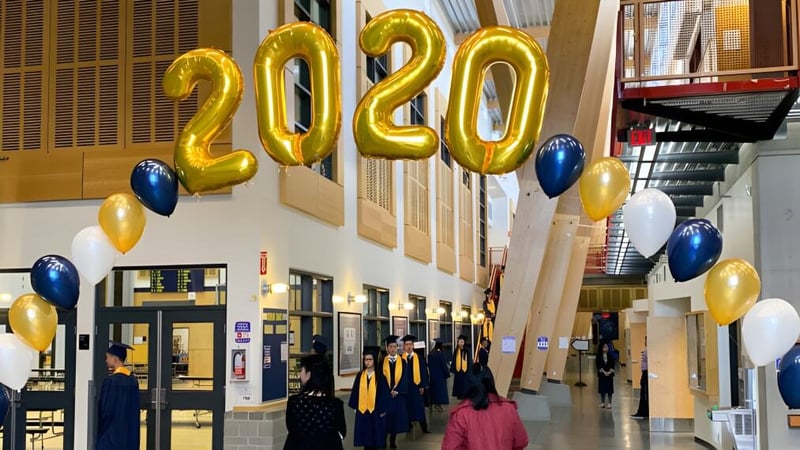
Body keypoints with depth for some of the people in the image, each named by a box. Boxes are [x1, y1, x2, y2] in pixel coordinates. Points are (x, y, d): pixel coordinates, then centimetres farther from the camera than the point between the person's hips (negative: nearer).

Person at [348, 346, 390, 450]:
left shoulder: (379, 376, -6)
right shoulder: (360, 375, 3)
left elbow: (384, 392, -5)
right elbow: (355, 391, 7)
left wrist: (383, 409, -7)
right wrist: (355, 406, 4)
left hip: (376, 410, -3)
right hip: (362, 410, 3)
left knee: (375, 436, 3)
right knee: (365, 436, 7)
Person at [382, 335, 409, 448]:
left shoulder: (402, 362, 5)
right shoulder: (382, 362, 2)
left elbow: (404, 378, 0)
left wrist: (397, 391, -12)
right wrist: (389, 391, -12)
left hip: (399, 394, 1)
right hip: (385, 394, -1)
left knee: (397, 418, 4)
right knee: (386, 418, -1)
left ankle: (393, 440, 14)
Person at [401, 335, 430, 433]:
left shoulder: (419, 358, 3)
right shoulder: (401, 359, -1)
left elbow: (423, 372, 3)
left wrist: (423, 386, -3)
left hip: (416, 386, 1)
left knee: (419, 408, 2)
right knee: (407, 407, 4)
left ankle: (424, 428, 7)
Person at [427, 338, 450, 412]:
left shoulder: (430, 354, 0)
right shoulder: (441, 354, -17)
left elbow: (428, 364, 8)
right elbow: (444, 365, -14)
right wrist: (447, 373, -3)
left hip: (432, 375, 6)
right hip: (440, 375, -6)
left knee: (434, 389, 14)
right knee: (440, 389, 3)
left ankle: (435, 404, 20)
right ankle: (438, 404, 2)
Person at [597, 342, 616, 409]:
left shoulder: (610, 355, 1)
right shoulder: (599, 356, -1)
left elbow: (612, 365, -1)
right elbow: (599, 365, -6)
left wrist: (610, 372, -14)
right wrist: (604, 372, -15)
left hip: (609, 374, 0)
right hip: (602, 374, 0)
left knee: (609, 388, 0)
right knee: (602, 388, 4)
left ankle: (609, 403, 5)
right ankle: (602, 402, 14)